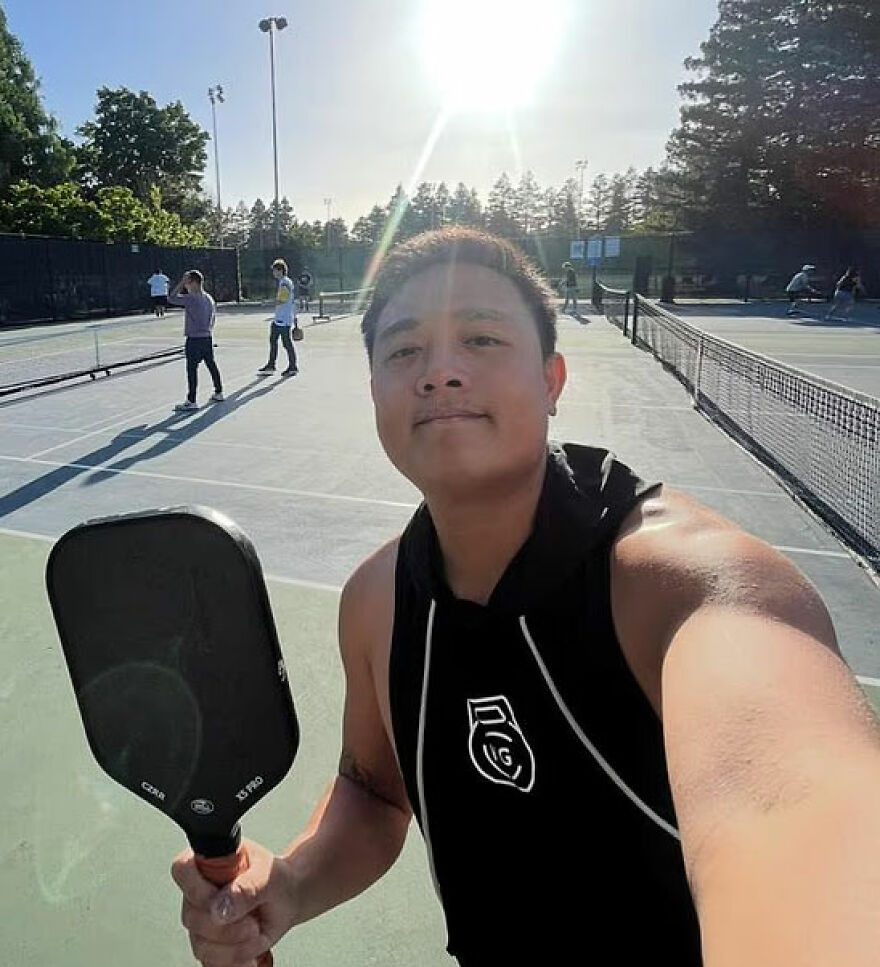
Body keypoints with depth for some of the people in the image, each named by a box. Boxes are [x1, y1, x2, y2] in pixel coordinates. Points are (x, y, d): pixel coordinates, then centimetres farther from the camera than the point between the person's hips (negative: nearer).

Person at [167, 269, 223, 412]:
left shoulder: (190, 298, -14)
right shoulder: (208, 298, 9)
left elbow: (171, 299, -9)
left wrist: (181, 283, -8)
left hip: (194, 339, -8)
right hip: (208, 337, 8)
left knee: (192, 369, -5)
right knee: (212, 365, 16)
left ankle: (191, 401, -4)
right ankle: (218, 393, 28)